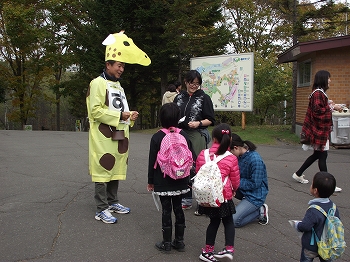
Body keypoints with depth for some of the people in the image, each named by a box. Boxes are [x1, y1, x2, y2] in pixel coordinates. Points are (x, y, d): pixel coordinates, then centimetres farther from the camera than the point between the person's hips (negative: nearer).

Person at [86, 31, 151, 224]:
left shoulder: (118, 86, 20)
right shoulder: (98, 83, -7)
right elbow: (95, 111, -16)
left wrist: (130, 116, 7)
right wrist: (120, 116, -15)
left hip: (119, 135, 8)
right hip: (103, 136, -8)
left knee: (116, 169, 12)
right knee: (103, 170, -6)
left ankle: (112, 202, 25)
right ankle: (101, 210, 1)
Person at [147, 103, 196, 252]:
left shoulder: (157, 137, -10)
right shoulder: (184, 136, -1)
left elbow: (152, 161, -7)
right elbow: (192, 157, 3)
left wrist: (150, 181, 3)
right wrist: (186, 176, 15)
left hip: (163, 182, -3)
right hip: (180, 182, 3)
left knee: (166, 210, 4)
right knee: (178, 208, 13)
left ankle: (166, 243, 13)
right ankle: (179, 241, 21)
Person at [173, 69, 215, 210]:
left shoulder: (204, 98, 3)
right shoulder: (179, 98, 15)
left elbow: (210, 120, 2)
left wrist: (199, 123, -14)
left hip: (197, 135, -4)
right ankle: (186, 199, 17)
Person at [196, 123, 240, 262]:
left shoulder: (202, 154, -6)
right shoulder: (231, 158, -13)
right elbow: (235, 181, -2)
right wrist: (233, 190, 20)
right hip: (224, 196, -3)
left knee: (214, 221, 21)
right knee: (228, 221, 20)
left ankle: (208, 251, 26)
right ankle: (229, 249, 14)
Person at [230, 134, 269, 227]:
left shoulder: (255, 160, -26)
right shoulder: (240, 156, -2)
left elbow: (255, 184, -23)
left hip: (255, 196, -8)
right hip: (243, 190, 8)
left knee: (233, 221, -12)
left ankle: (260, 211, 6)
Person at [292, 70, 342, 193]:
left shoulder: (320, 92, 16)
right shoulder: (318, 93, -17)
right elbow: (318, 111, -24)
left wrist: (329, 104, 9)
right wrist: (332, 107, -16)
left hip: (320, 128, 11)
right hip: (319, 129, -11)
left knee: (317, 154, 16)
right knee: (322, 155, -4)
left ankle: (298, 174, 24)